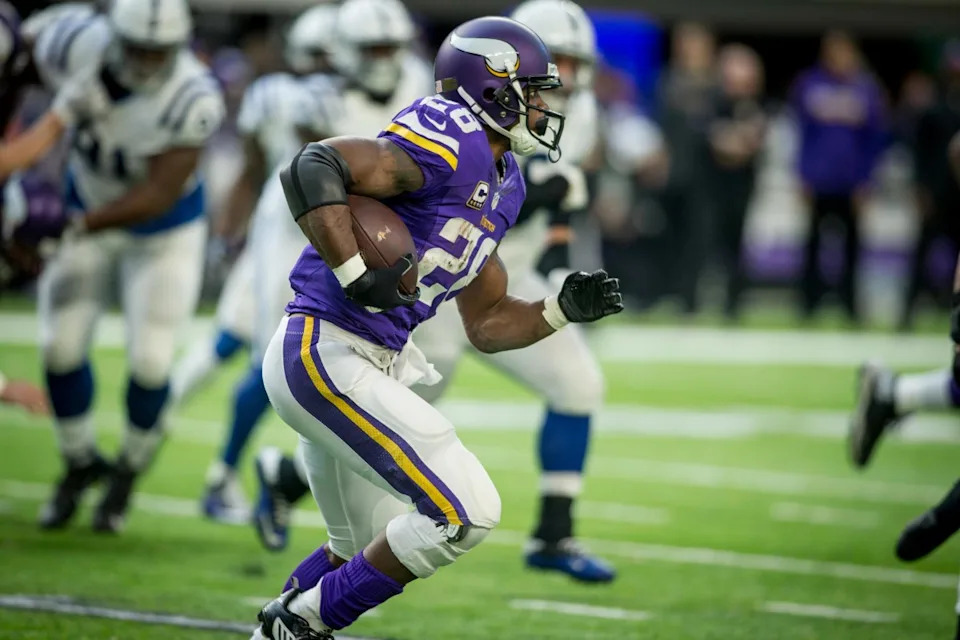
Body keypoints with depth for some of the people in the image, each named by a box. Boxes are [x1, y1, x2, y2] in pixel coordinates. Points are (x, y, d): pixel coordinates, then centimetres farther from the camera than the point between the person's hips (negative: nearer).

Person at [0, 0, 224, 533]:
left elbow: (158, 195, -31)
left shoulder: (192, 99, -34)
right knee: (61, 345, -2)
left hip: (164, 231, -3)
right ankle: (80, 462, 24)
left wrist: (70, 227, -36)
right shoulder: (86, 48, -26)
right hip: (87, 213, 3)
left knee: (149, 361, -6)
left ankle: (129, 470, 23)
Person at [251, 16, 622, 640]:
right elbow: (312, 169, -28)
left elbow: (487, 325, 23)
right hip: (328, 354, -10)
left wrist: (563, 309, 9)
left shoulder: (501, 184, 16)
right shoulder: (450, 144, -15)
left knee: (370, 551, 23)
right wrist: (356, 277, -30)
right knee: (464, 513, -12)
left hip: (375, 363, 10)